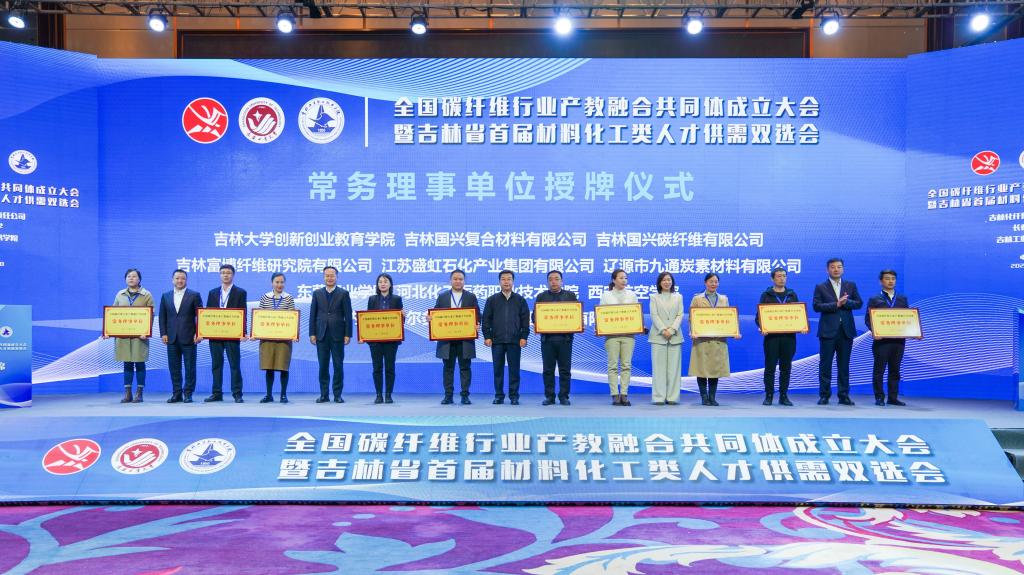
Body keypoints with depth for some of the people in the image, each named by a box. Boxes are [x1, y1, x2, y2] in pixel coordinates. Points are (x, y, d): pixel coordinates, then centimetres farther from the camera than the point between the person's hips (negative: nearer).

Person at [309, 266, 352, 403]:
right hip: (321, 335, 2)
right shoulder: (317, 293, 10)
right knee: (323, 366, 4)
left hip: (337, 335, -2)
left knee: (338, 365, 1)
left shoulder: (343, 294, 3)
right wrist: (312, 333, 0)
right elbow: (313, 315, 7)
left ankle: (337, 395, 7)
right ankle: (324, 395, 10)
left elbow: (348, 315, 0)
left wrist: (348, 334, -6)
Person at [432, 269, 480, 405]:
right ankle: (448, 395, 11)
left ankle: (465, 395, 6)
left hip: (465, 339, -1)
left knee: (465, 367, 1)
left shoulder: (471, 297, 8)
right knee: (448, 368, 5)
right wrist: (430, 318, -12)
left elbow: (477, 315, 4)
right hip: (446, 339, 1)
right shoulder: (442, 296, 10)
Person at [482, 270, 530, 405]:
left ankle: (514, 396, 9)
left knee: (514, 369, 2)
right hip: (497, 340, 1)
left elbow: (525, 319, 5)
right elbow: (486, 319, 6)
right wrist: (487, 336, -2)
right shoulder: (492, 300, 8)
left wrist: (524, 337, -3)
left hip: (515, 340, 0)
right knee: (498, 369, 4)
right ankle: (499, 396, 11)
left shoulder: (520, 300, 7)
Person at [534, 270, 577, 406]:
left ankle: (564, 396, 8)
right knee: (548, 369, 3)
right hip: (547, 337, 0)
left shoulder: (570, 296, 11)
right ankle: (549, 396, 9)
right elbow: (535, 315, 7)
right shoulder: (541, 296, 11)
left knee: (565, 369, 1)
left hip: (565, 337, 0)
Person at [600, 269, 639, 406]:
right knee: (613, 365, -3)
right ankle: (615, 395, -1)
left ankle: (624, 394, 2)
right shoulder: (606, 295, 7)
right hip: (611, 334, -2)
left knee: (626, 365, -1)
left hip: (628, 334, 2)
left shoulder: (631, 295, 12)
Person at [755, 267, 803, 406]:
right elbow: (758, 315, 1)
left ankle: (784, 396, 13)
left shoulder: (792, 295, 14)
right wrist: (761, 327, -18)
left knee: (786, 368, 6)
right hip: (771, 336, -3)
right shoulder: (766, 295, 5)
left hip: (789, 336, 3)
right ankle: (769, 396, 6)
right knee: (770, 367, -1)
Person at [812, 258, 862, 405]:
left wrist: (846, 302, -13)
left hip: (846, 330, 2)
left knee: (844, 365, 6)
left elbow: (859, 303, 6)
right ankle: (824, 395, 4)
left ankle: (844, 395, 11)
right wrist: (836, 304, -16)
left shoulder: (851, 285, 13)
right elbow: (817, 306, -7)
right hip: (828, 330, -2)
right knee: (825, 365, -1)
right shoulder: (820, 287, 4)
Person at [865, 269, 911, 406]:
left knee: (895, 370, 6)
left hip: (899, 340, 3)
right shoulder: (874, 299, 5)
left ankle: (893, 398, 12)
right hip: (881, 340, -3)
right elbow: (868, 319, -2)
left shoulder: (903, 299, 16)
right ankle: (879, 398, 4)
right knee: (879, 369, -1)